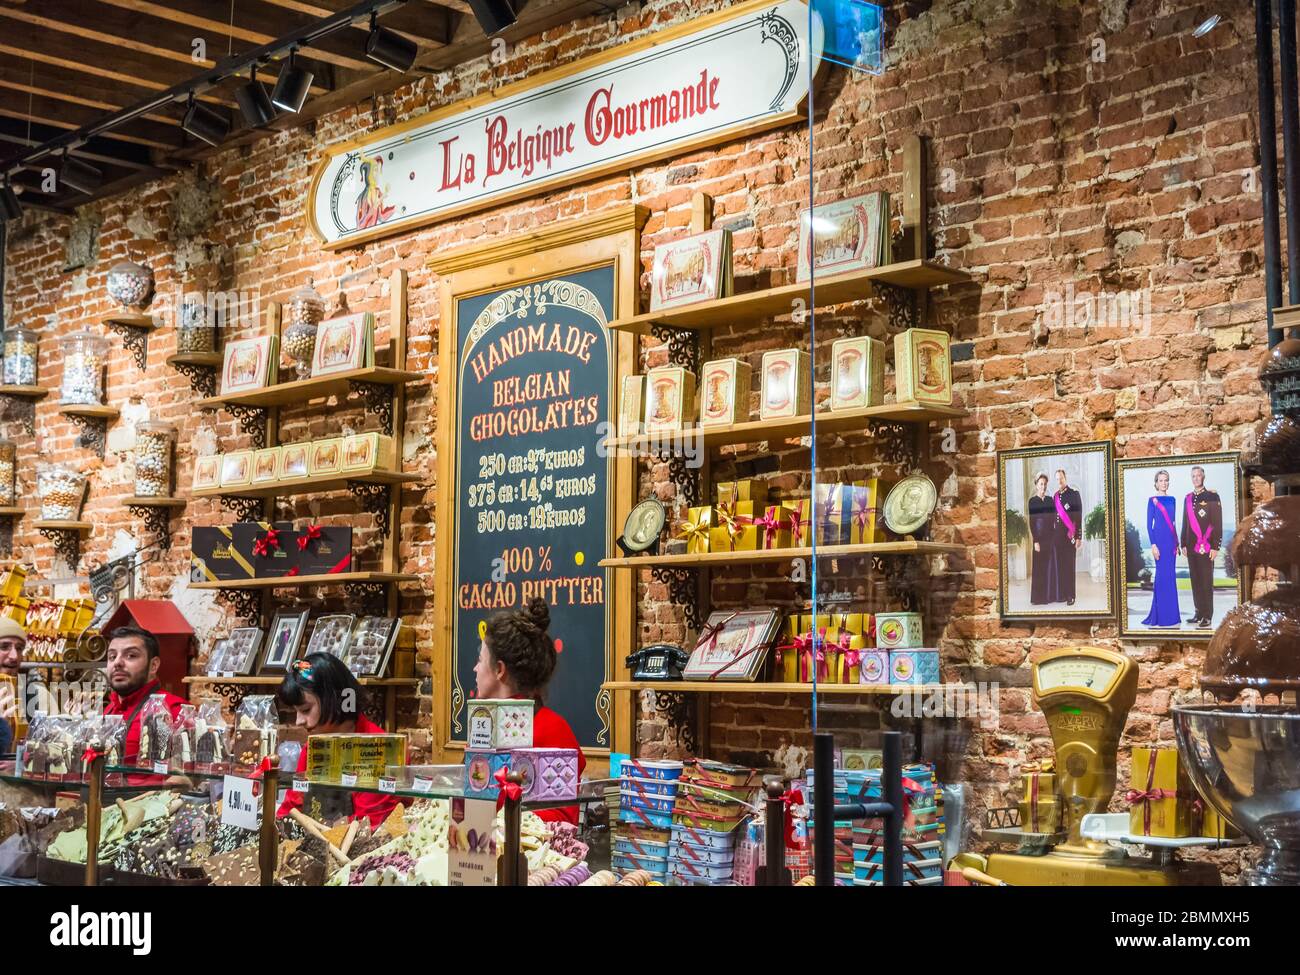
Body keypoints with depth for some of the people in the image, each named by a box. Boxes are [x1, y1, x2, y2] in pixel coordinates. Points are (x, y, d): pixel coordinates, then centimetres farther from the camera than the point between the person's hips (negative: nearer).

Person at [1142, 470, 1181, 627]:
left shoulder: (1172, 500, 14)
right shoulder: (1152, 500, -4)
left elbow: (1173, 523, 17)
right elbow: (1149, 525, -7)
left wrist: (1177, 543, 13)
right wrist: (1153, 545, -15)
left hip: (1171, 540, 7)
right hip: (1159, 539, -7)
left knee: (1169, 576, 8)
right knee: (1164, 575, -7)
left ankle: (1157, 614, 15)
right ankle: (1164, 617, -3)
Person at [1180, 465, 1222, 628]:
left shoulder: (1212, 496, -5)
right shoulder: (1188, 498, 13)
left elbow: (1218, 523, -8)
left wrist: (1215, 547, -11)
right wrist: (1184, 544, 13)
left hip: (1206, 547, -5)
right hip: (1192, 547, 6)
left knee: (1206, 582, -3)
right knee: (1195, 580, 8)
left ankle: (1207, 616, 2)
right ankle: (1198, 613, 16)